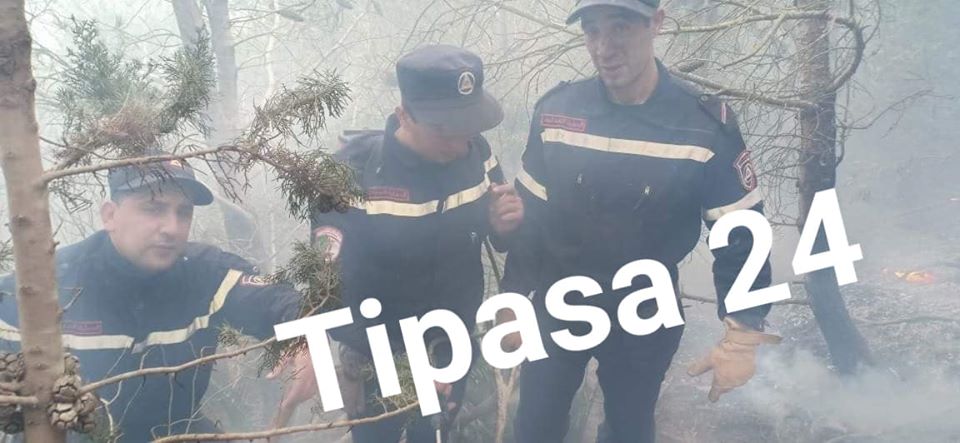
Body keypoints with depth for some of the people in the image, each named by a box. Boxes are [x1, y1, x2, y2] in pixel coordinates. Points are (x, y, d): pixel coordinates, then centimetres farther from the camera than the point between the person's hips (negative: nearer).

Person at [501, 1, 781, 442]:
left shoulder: (706, 124, -19)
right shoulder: (556, 111, -13)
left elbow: (741, 235, -12)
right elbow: (528, 215, -2)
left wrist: (741, 337, -14)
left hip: (645, 323, -1)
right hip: (555, 310, 1)